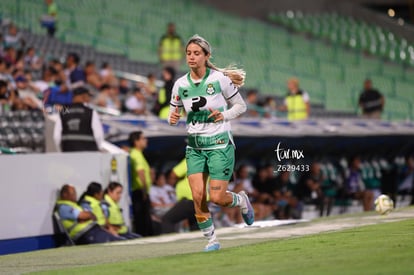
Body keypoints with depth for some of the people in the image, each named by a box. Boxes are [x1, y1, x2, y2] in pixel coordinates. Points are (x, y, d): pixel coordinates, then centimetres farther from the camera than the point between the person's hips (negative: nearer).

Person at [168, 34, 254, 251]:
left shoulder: (220, 79, -9)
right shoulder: (180, 84, 1)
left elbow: (240, 106, 1)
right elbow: (174, 113, 12)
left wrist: (224, 115, -18)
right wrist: (172, 118, -12)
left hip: (219, 145, -3)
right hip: (195, 147, 3)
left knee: (217, 198, -9)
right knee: (198, 196, -8)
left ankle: (241, 200, 26)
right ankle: (211, 239, 10)